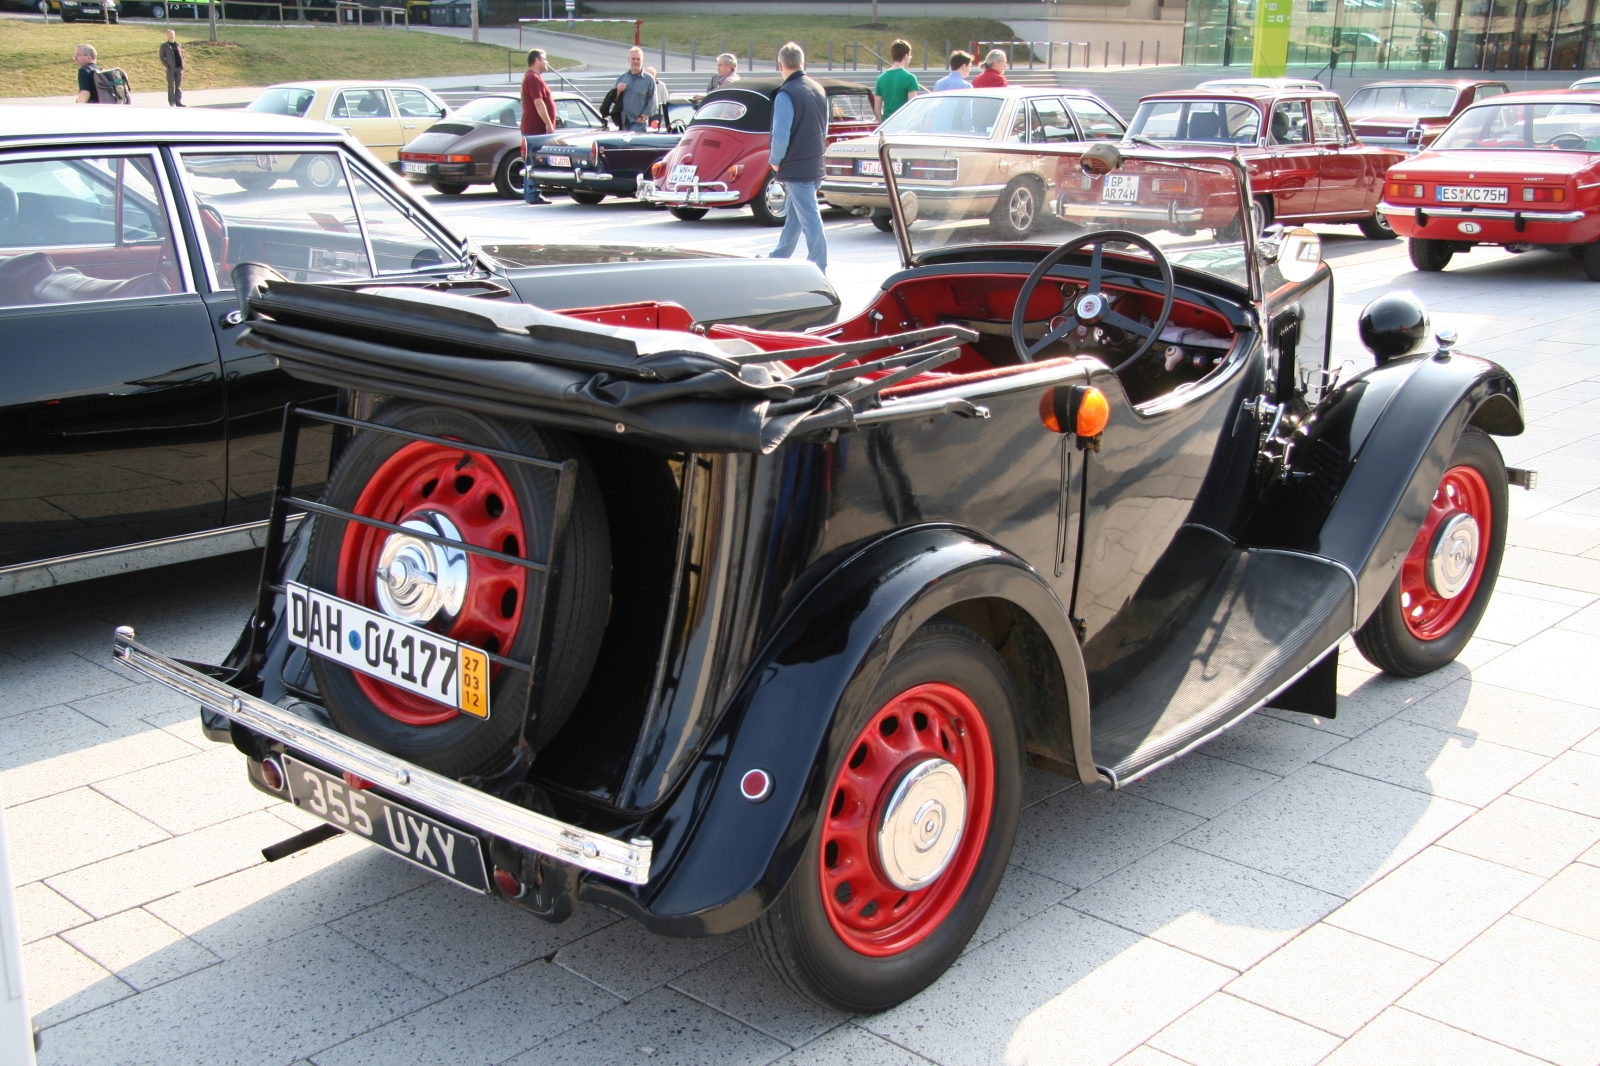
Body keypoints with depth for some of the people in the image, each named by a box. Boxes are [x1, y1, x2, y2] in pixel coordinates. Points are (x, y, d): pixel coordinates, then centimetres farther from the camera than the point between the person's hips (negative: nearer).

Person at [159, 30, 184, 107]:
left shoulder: (178, 45, 15)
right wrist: (167, 66, -10)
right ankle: (172, 102, 0)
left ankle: (178, 102, 7)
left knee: (179, 86, 4)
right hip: (170, 68, -4)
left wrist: (182, 65, 6)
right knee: (171, 86, -2)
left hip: (179, 68, 4)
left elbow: (182, 55, 19)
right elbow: (162, 57, 0)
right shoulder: (164, 45, 3)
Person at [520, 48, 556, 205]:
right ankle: (533, 196, -11)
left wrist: (549, 124, 23)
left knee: (531, 163, 13)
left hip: (531, 128, 11)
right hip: (536, 129, -11)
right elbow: (539, 103, -21)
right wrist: (549, 124, -22)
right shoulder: (534, 78, -14)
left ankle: (530, 194, 18)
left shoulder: (531, 77, 20)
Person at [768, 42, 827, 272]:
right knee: (794, 215, 19)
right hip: (815, 165, 8)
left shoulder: (786, 94, -17)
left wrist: (775, 161, -6)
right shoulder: (818, 89, 7)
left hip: (796, 168, -8)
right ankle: (779, 260, 33)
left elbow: (781, 135, -21)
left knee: (810, 219, -6)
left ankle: (818, 269, -4)